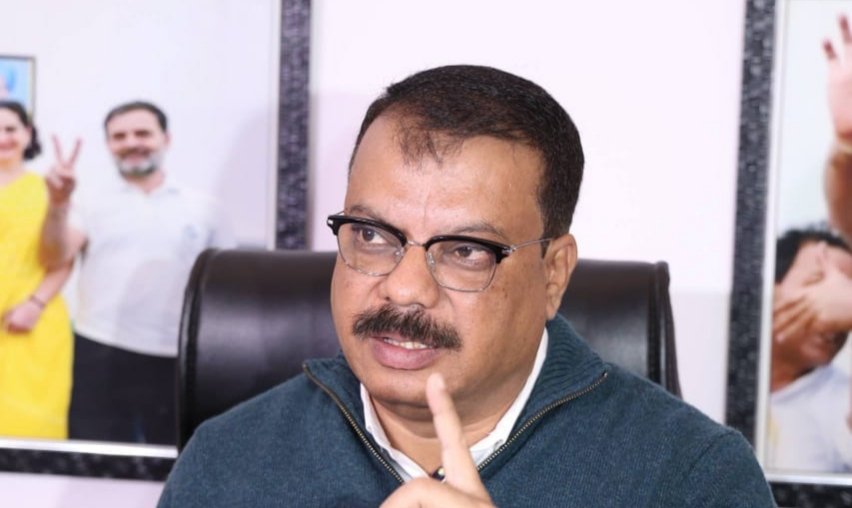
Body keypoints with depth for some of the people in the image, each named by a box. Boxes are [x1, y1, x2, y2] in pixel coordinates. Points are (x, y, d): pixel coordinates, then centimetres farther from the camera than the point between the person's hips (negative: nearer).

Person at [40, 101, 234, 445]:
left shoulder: (201, 209, 11)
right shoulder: (94, 208, 12)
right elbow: (55, 257, -4)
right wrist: (58, 206, -21)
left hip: (177, 361, 0)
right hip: (100, 358, 0)